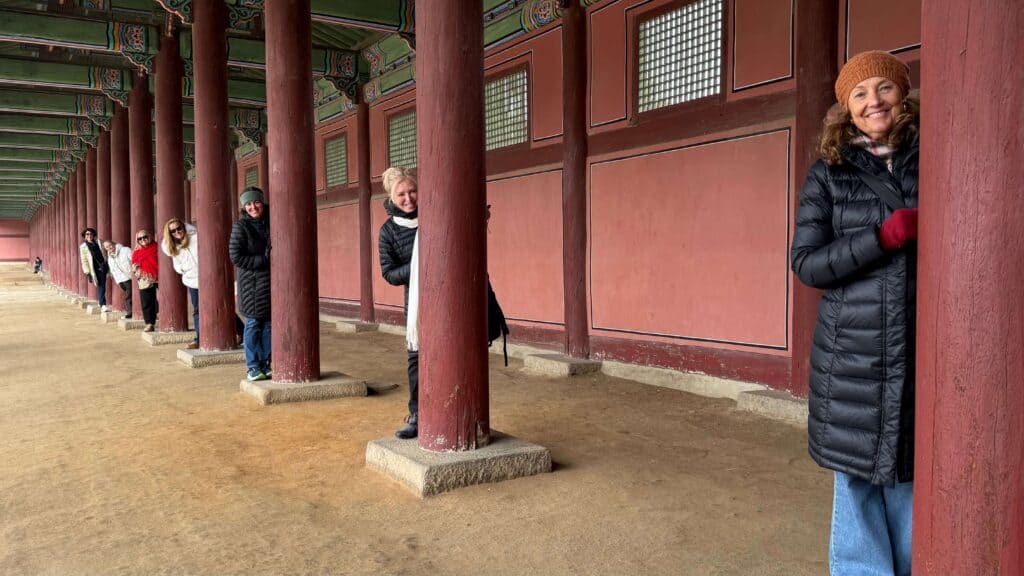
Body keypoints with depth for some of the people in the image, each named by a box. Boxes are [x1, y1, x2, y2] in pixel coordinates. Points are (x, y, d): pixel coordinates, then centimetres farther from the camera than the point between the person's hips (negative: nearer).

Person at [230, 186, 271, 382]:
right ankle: (253, 367, 7)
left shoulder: (271, 224, 7)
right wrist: (264, 260, -15)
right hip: (251, 282, -4)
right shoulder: (241, 227, -5)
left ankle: (265, 364, 16)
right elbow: (236, 256, -12)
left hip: (270, 281, 4)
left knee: (268, 324, 6)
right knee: (253, 324, -2)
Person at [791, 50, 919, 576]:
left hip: (920, 350, 2)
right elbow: (806, 263, -5)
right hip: (853, 354, -1)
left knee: (911, 473, 7)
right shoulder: (829, 174, 2)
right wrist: (884, 237, -15)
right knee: (859, 476, 5)